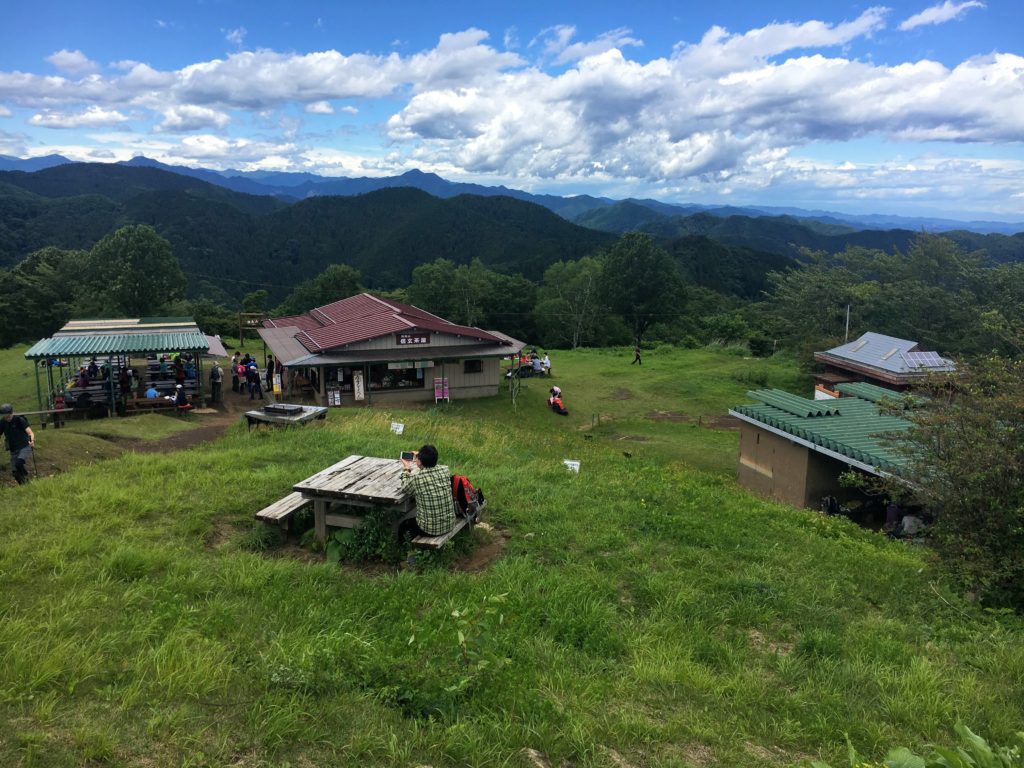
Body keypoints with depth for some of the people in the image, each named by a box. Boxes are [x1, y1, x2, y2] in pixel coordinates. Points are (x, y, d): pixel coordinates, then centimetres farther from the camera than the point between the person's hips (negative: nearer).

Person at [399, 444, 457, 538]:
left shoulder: (416, 479, -20)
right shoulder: (445, 470, -8)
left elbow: (404, 488, 3)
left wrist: (406, 469, 16)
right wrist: (421, 456, 25)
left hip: (429, 530, -5)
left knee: (404, 523, 25)